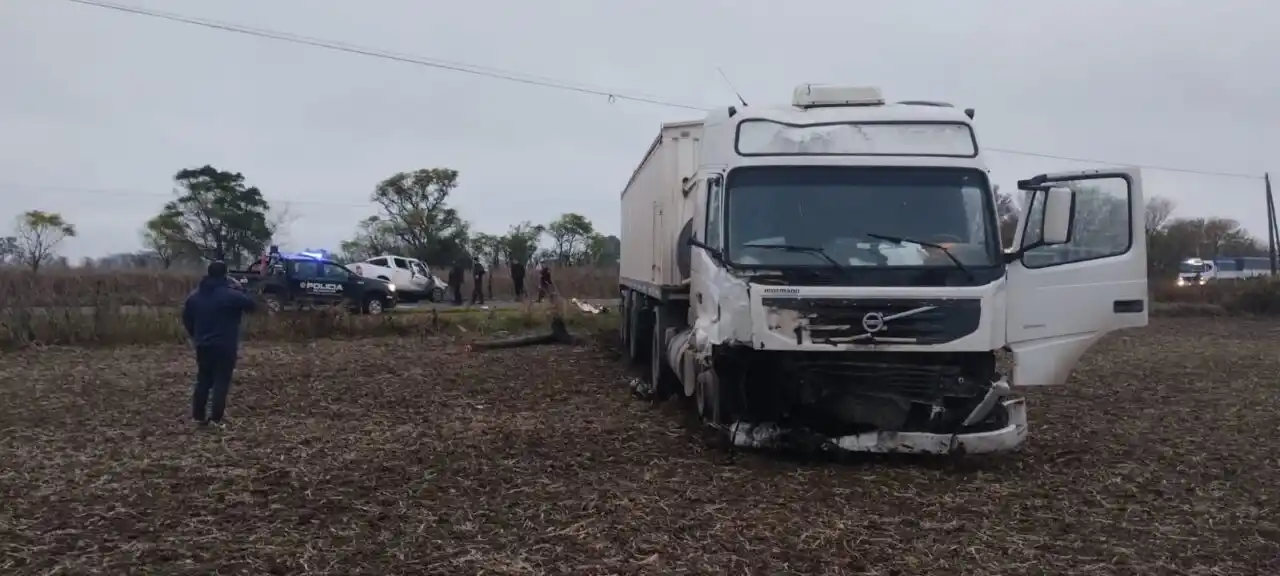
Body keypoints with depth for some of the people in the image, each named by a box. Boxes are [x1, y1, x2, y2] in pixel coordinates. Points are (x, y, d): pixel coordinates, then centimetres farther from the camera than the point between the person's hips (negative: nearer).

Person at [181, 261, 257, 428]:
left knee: (203, 380, 16)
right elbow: (252, 305, -7)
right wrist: (236, 289, 4)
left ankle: (198, 415, 19)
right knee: (221, 382, -1)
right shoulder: (231, 295, -15)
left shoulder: (194, 296, 6)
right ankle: (216, 418, -4)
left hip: (203, 345, 6)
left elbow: (186, 319, 14)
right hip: (225, 346, -6)